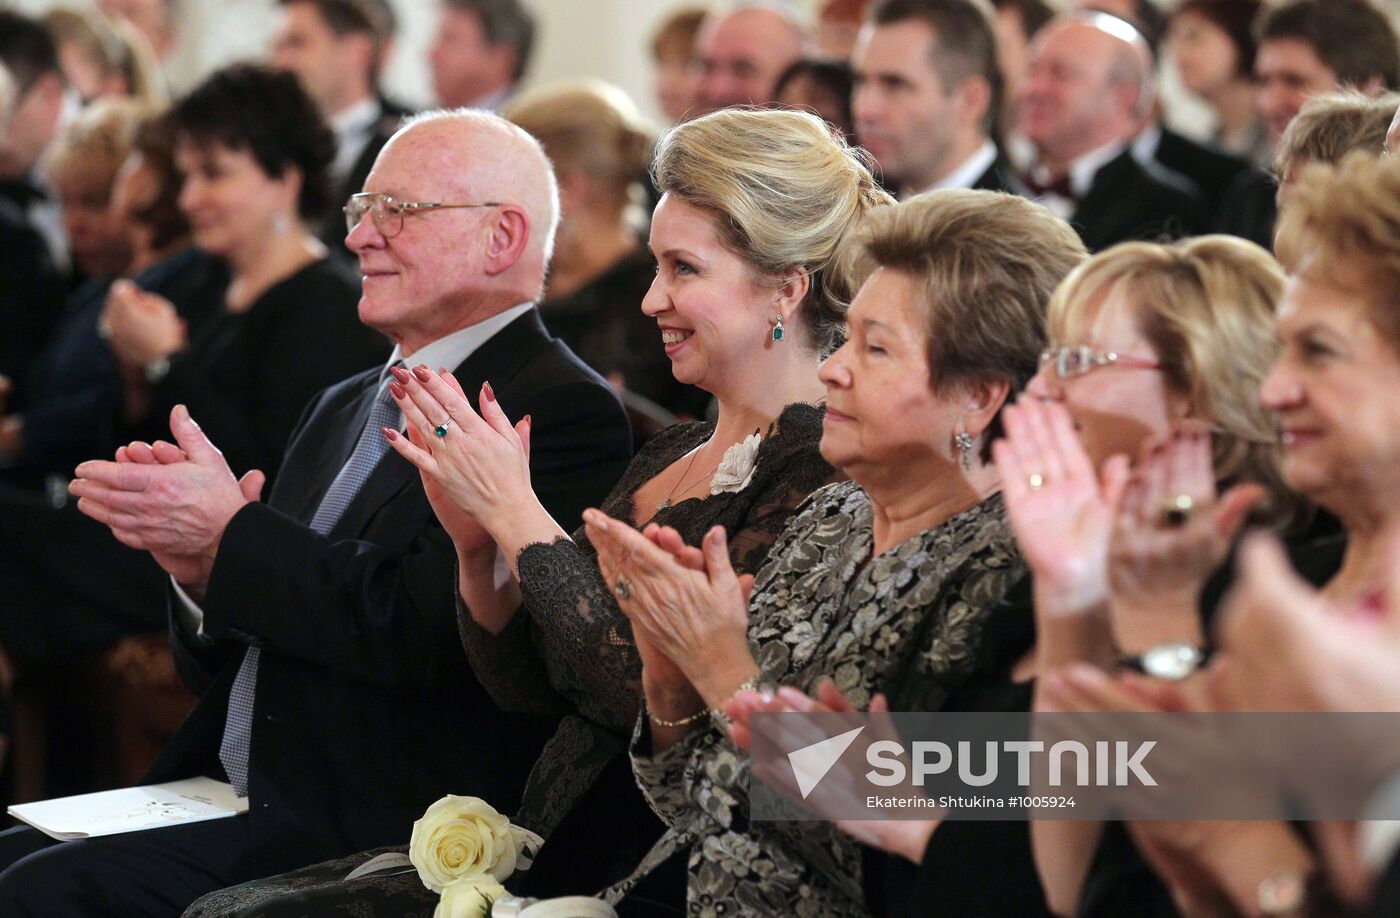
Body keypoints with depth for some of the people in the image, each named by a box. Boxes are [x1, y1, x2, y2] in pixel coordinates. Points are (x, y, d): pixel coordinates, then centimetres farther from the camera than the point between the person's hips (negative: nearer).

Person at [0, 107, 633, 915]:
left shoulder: (563, 413, -9)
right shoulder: (345, 409, 19)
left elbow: (426, 632, -20)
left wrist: (228, 536, -14)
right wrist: (200, 569, -3)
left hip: (377, 839, -8)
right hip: (236, 805, 8)